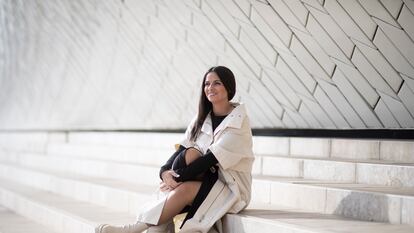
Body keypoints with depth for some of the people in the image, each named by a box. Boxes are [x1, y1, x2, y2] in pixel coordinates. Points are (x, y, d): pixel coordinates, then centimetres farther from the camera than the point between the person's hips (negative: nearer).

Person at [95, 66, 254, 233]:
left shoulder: (239, 121, -9)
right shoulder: (202, 118, 11)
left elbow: (212, 158, -19)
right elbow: (182, 149, 0)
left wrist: (179, 177, -24)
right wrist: (165, 171, -20)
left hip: (232, 187, -5)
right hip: (208, 181, 5)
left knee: (184, 189, -31)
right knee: (190, 154, -26)